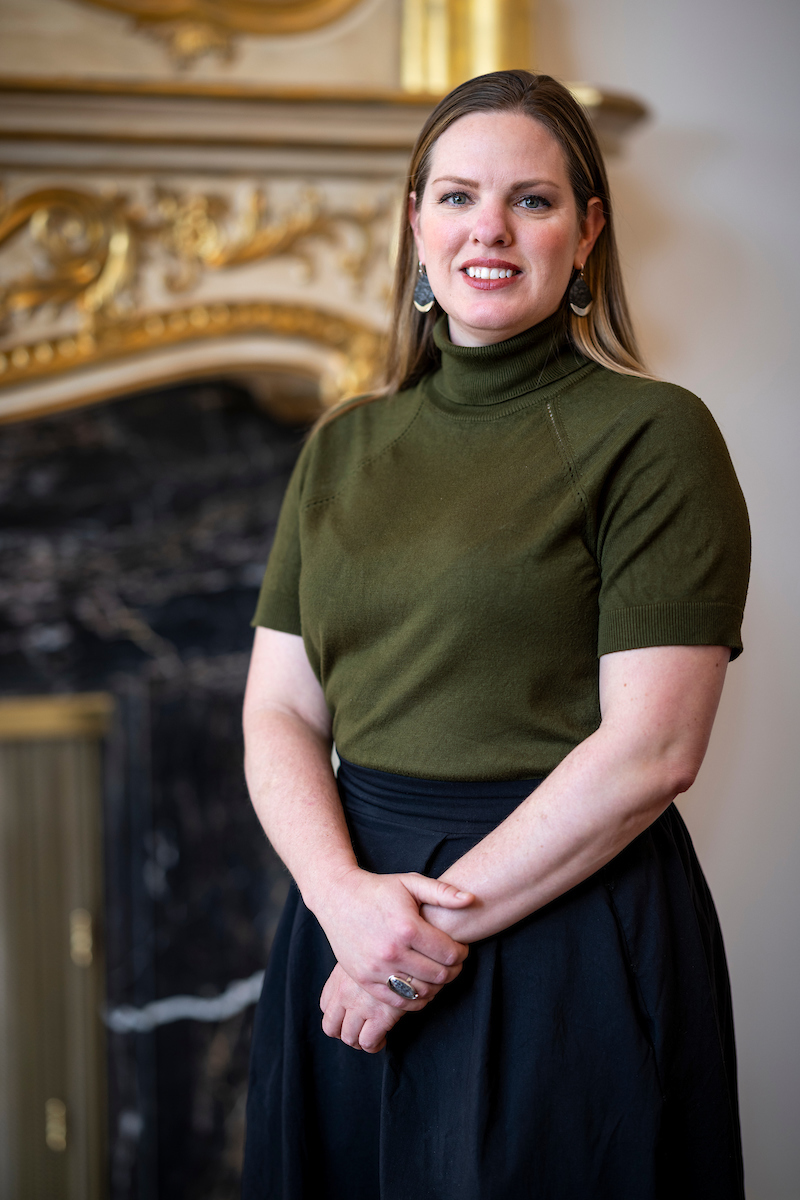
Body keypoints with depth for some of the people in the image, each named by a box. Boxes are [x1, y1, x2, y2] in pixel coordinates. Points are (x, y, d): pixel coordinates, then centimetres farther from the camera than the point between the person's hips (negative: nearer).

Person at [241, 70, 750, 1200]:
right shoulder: (344, 446, 9)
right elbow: (280, 712, 4)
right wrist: (345, 896, -13)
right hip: (353, 912, 5)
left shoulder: (652, 434, -8)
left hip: (568, 925, -5)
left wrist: (446, 917, -15)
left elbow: (652, 747, -14)